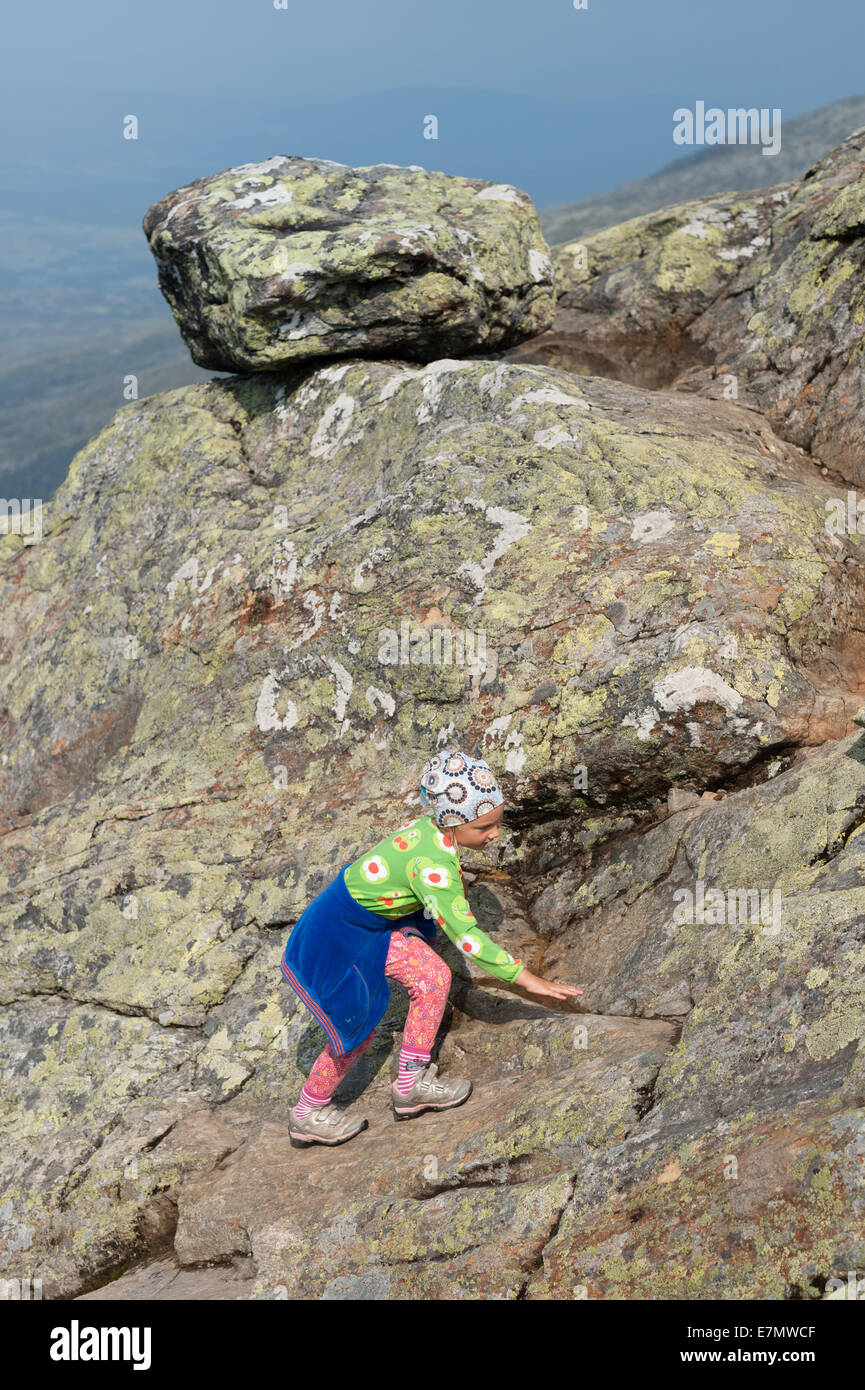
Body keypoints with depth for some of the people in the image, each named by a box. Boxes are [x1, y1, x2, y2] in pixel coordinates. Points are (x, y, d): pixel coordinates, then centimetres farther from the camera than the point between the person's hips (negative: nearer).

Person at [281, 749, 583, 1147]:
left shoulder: (428, 826, -7)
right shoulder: (433, 863, -32)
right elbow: (466, 937, -29)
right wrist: (527, 978, -24)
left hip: (370, 924, 8)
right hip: (332, 942, -8)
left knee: (434, 978, 4)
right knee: (356, 1031, 7)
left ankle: (411, 1085, 16)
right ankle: (309, 1115, 29)